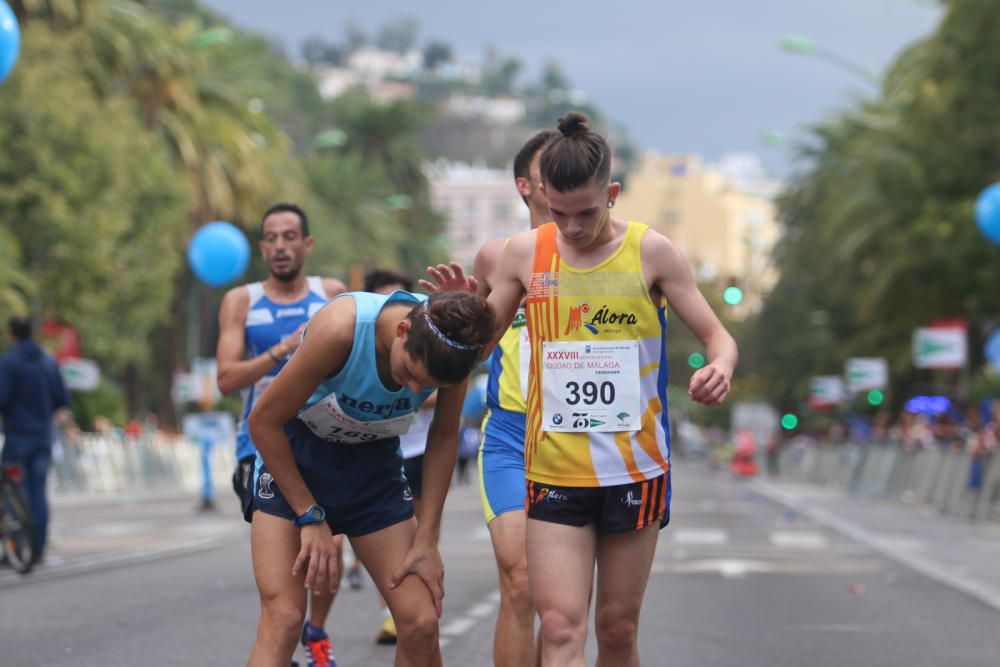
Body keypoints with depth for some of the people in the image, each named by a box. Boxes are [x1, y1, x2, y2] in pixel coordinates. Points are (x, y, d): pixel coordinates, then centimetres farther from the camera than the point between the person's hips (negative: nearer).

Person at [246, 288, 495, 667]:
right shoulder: (341, 327, -33)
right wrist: (311, 517, -17)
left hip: (374, 459, 4)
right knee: (282, 616, -17)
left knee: (420, 622, -5)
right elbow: (263, 421, -21)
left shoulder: (452, 343, -20)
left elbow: (444, 436, -2)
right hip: (290, 455, -4)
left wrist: (426, 540, -4)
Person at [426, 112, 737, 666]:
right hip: (554, 469, 0)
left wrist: (719, 367, -24)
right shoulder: (524, 254, 0)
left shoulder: (650, 252, -4)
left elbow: (718, 337, -1)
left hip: (635, 468, 0)